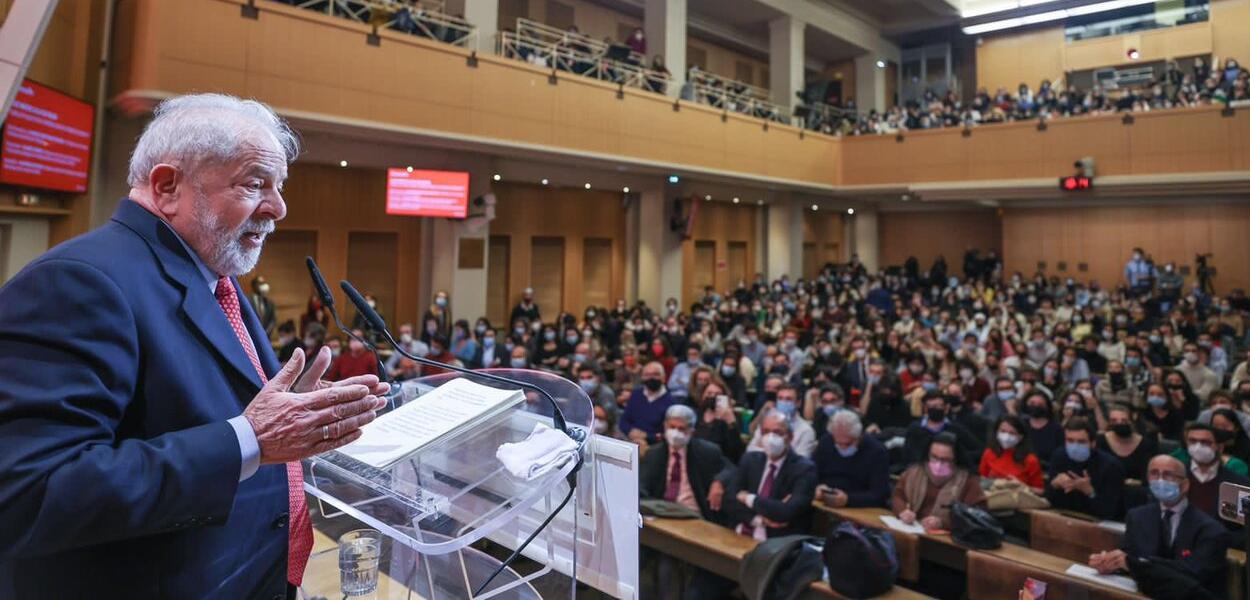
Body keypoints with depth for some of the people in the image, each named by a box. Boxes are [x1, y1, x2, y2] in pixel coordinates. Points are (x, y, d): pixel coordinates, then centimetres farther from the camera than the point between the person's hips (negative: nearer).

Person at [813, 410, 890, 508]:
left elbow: (881, 495, -13)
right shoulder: (825, 443, 3)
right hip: (825, 508, 4)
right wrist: (818, 488, -11)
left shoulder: (876, 451, -8)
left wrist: (848, 500, -25)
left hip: (862, 512, -3)